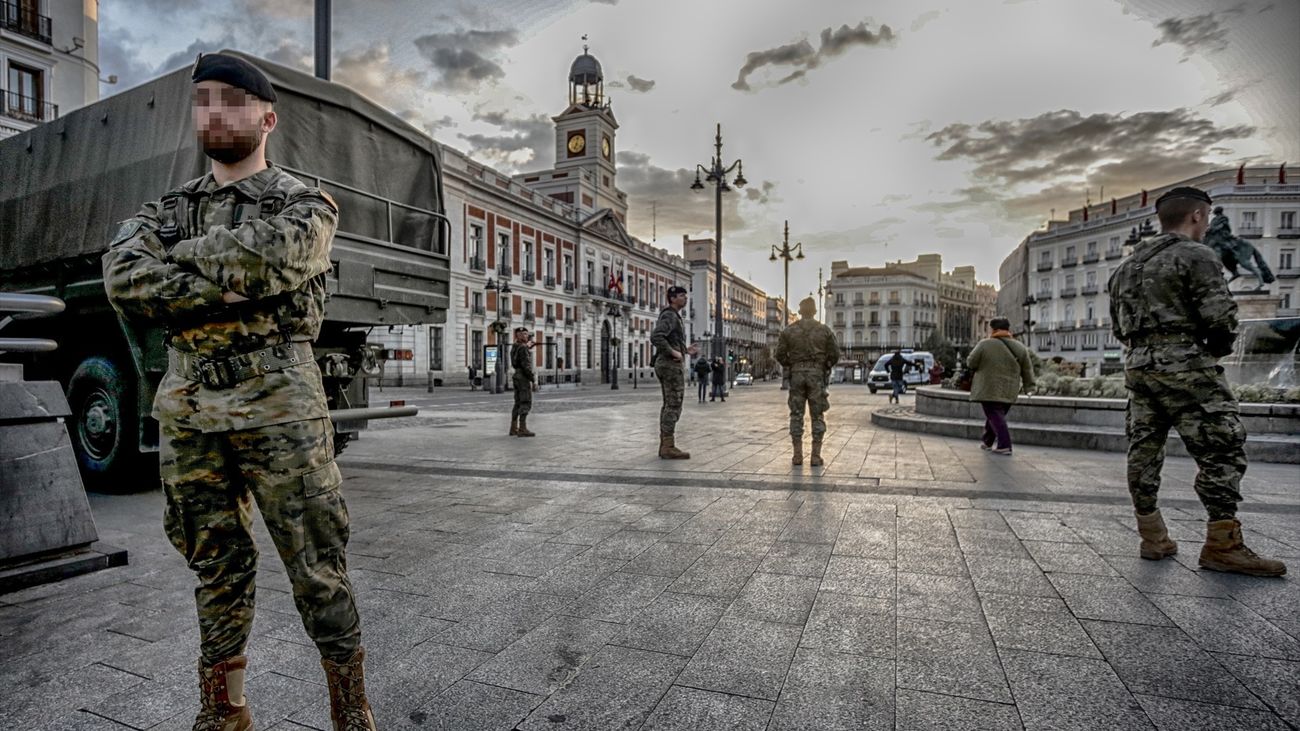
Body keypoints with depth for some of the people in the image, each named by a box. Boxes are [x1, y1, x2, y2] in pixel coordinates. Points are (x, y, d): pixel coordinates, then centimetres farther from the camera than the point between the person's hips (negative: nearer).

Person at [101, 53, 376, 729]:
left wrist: (179, 254, -3)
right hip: (186, 408, 5)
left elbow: (261, 255, -19)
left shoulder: (305, 205, 2)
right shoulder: (165, 209, 16)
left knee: (317, 566, 0)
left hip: (279, 404, -4)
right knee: (216, 568, 15)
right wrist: (227, 291, -14)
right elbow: (123, 279, -3)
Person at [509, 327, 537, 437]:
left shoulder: (515, 347, 14)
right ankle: (522, 429, -13)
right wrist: (534, 381, -21)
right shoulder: (523, 348, -16)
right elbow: (527, 366, -23)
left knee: (519, 404, 12)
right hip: (524, 378, -10)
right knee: (526, 404, -9)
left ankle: (514, 428, 13)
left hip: (517, 378, 10)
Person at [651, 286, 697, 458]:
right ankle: (669, 447, -10)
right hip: (672, 365, -10)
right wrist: (674, 352, -19)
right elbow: (655, 338, -27)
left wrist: (685, 350, 19)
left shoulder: (670, 317, 21)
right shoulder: (670, 316, -12)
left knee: (669, 406, 8)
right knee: (674, 406, -10)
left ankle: (665, 446, 8)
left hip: (665, 365, 10)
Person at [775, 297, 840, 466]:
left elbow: (780, 354, 0)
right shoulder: (824, 330, 1)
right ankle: (816, 456, 1)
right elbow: (835, 354, -1)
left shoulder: (788, 331, 2)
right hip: (817, 374, -1)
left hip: (796, 374, 1)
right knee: (817, 416, 4)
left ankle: (797, 455, 4)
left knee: (796, 415, 6)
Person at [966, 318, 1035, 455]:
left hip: (989, 390, -5)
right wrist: (1028, 385, 18)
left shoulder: (984, 344, -12)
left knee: (995, 416, -1)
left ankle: (1004, 445, -8)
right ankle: (987, 442, 26)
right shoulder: (1020, 347, 3)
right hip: (1009, 391, 5)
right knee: (997, 415, 16)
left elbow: (971, 363, -7)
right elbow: (1027, 369, 8)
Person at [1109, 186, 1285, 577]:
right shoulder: (1196, 255, -4)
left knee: (1144, 449, 8)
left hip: (1137, 365, 8)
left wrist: (1145, 348, 18)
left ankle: (1153, 539, 15)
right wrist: (1218, 349, 6)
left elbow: (1118, 327, 19)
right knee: (1223, 450, -2)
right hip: (1184, 366, -8)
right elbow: (1220, 317, -12)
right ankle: (1222, 545, -2)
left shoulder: (1127, 266, 19)